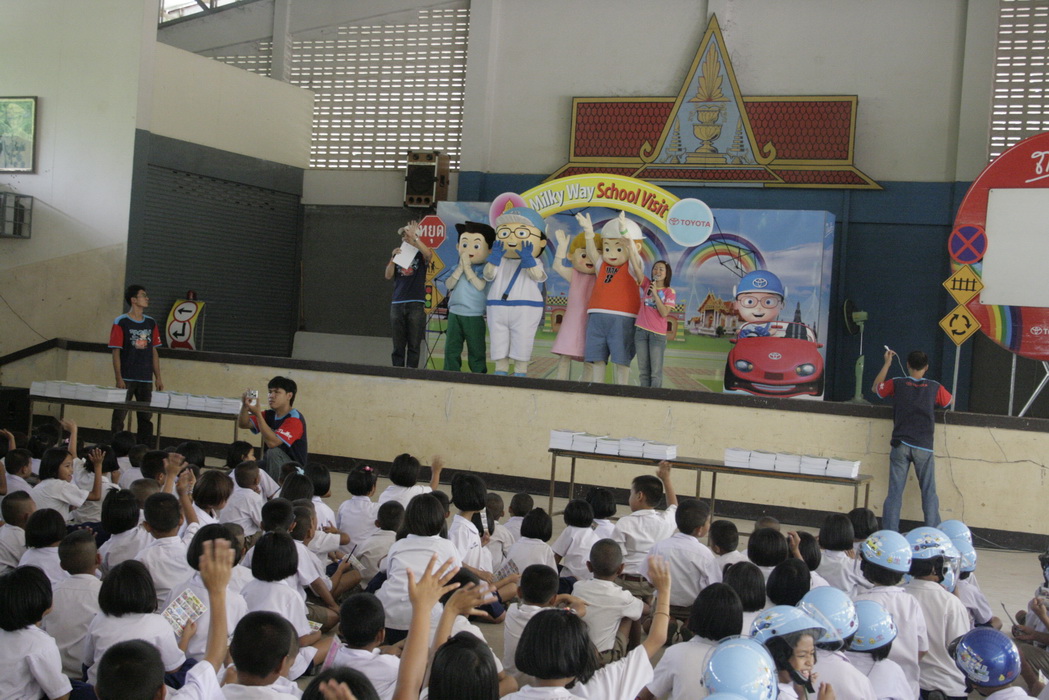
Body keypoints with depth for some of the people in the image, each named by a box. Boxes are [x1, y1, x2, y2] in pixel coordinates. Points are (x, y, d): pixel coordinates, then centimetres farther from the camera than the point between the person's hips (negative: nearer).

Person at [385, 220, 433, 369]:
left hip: (416, 304, -3)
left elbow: (429, 254, -20)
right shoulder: (397, 254, 14)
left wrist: (414, 236, -25)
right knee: (398, 345, 4)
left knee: (414, 345, -4)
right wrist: (393, 257, -9)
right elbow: (388, 275, 4)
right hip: (397, 304, 3)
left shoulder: (420, 254, 5)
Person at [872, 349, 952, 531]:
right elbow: (949, 401, 21)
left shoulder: (897, 384, 0)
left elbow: (876, 388, 20)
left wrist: (887, 363, 26)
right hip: (924, 448, 0)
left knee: (894, 492, 2)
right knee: (929, 493, 5)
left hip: (900, 446, 0)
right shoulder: (934, 388, 1)